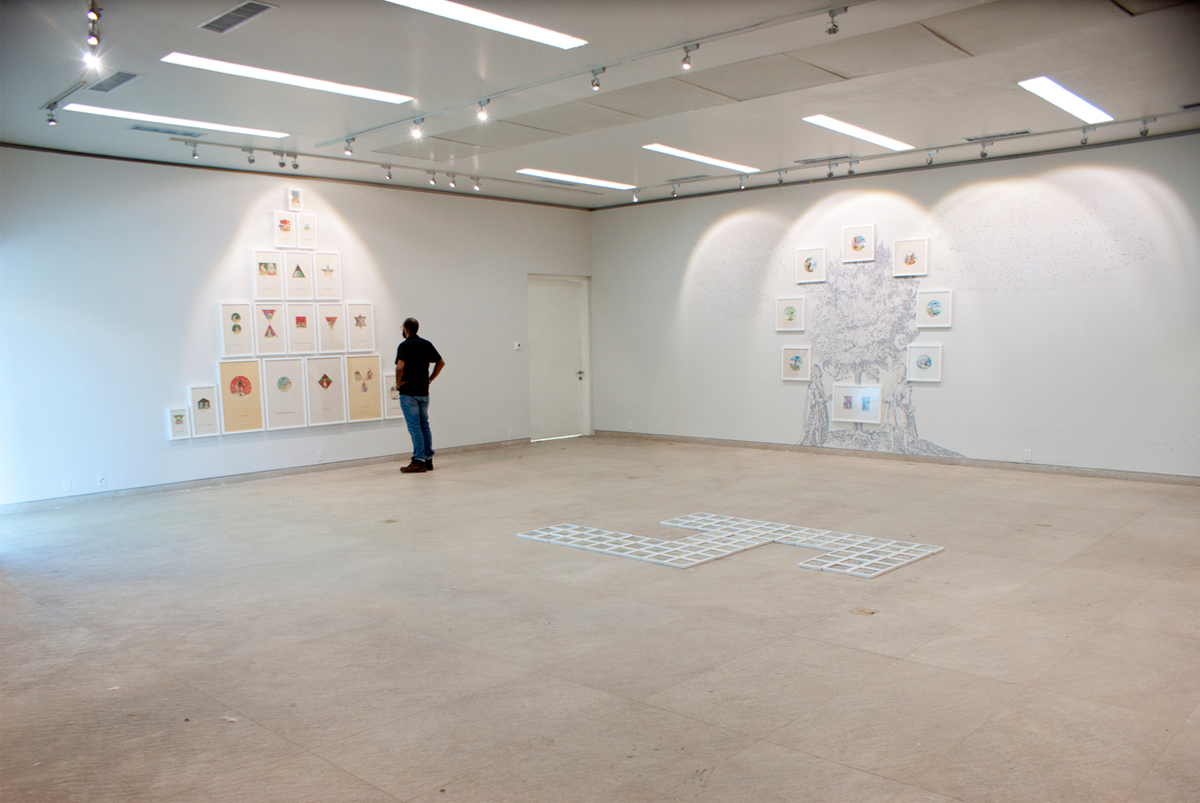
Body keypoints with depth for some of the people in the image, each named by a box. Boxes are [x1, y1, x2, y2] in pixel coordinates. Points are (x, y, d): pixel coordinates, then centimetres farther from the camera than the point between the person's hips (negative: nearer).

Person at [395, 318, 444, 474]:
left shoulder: (405, 346, -12)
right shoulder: (426, 344, 8)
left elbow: (400, 366, -26)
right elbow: (441, 363, 12)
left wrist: (398, 383, -11)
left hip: (408, 392, -6)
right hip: (424, 391, 6)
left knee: (414, 427, -5)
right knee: (424, 425, 11)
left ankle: (419, 461, -5)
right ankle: (428, 459, 13)